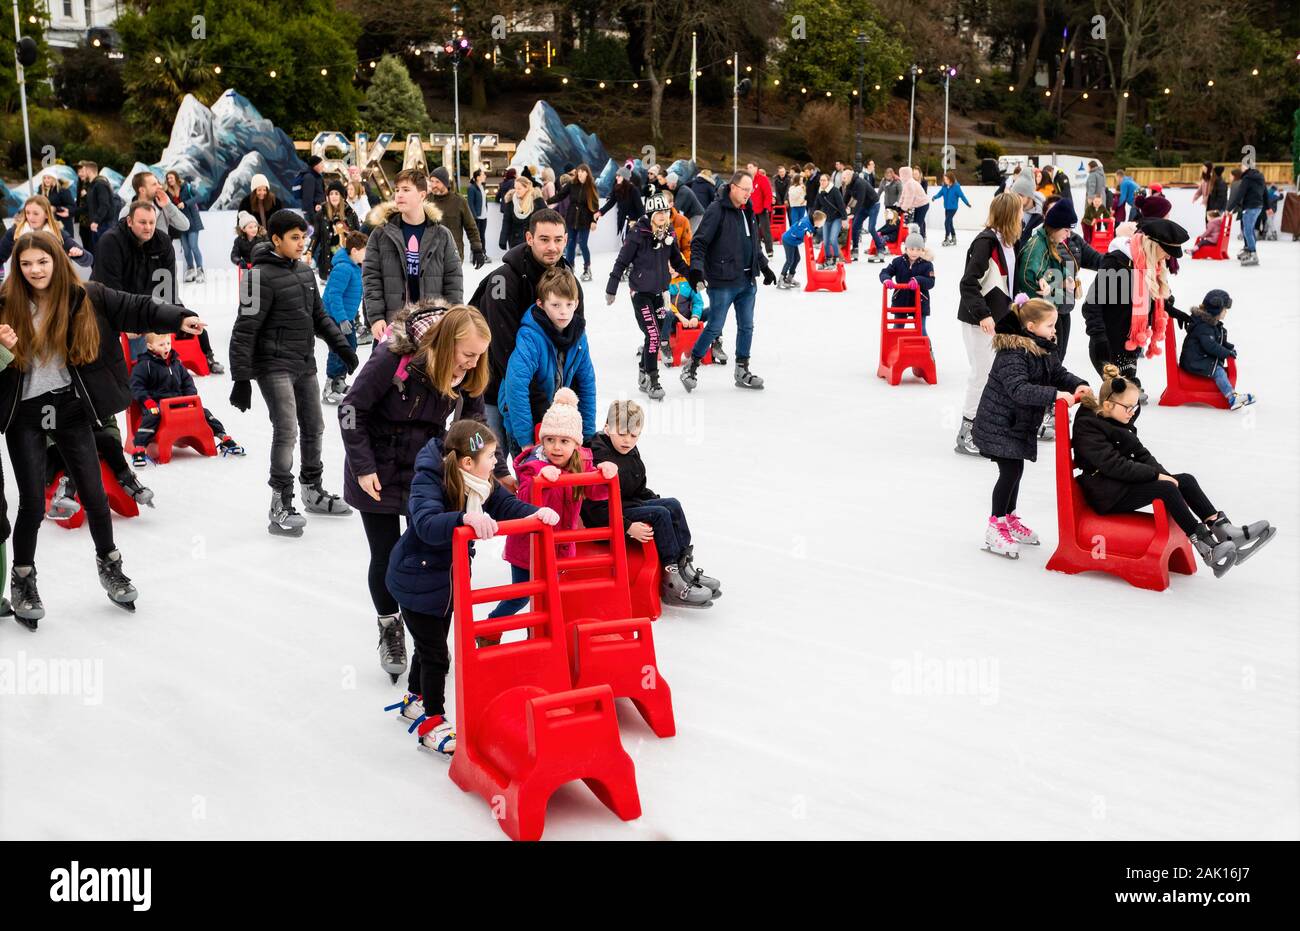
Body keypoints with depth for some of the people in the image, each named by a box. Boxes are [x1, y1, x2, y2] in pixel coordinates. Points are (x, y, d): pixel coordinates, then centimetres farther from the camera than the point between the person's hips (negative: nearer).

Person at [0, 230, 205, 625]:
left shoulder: (85, 297, -4)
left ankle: (109, 564, 28)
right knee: (32, 503, 0)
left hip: (70, 407, 1)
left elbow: (135, 309, -11)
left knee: (93, 494, 5)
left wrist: (178, 319, -26)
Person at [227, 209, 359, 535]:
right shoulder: (262, 276, -15)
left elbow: (319, 315, 21)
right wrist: (241, 378, -19)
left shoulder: (305, 272, 10)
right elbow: (245, 329, -16)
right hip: (274, 366, -8)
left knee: (313, 427, 15)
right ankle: (280, 507, -7)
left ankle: (313, 490, 33)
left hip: (305, 364, 8)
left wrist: (341, 345, 9)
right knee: (286, 431, -14)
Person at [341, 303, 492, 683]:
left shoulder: (469, 374, -13)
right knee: (385, 556, 7)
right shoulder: (393, 357, -28)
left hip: (427, 468, 3)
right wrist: (363, 467, -18)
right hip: (379, 471, -3)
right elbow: (351, 410, -19)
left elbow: (473, 422, 2)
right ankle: (389, 628, 30)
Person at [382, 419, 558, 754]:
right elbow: (427, 525, -43)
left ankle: (415, 701, 44)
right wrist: (465, 518, -60)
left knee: (430, 643, 23)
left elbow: (509, 506, -8)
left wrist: (537, 513, -28)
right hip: (416, 578, -8)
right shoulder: (428, 482, -27)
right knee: (435, 651, -2)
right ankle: (432, 722, 12)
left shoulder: (483, 483, -5)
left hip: (450, 577, 8)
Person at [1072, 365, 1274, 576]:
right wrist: (1157, 475, -21)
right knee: (1166, 489, -27)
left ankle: (1225, 530, -18)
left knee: (1186, 480, -8)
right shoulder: (1087, 428, -16)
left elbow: (1140, 453, 11)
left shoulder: (1117, 420, 12)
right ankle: (1206, 548, -28)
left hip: (1125, 482, 9)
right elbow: (1115, 465, -23)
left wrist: (1164, 475, -6)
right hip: (1107, 495, -9)